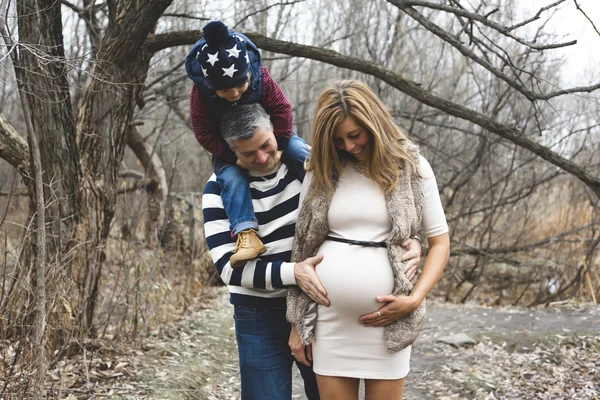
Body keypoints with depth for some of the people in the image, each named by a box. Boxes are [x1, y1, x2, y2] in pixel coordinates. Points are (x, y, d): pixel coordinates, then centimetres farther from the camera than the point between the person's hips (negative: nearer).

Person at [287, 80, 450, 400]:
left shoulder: (412, 168, 0)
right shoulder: (322, 170, 4)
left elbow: (440, 242, 3)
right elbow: (302, 249, 7)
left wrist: (414, 299, -11)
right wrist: (296, 323, 5)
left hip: (388, 318, -1)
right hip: (328, 317, 2)